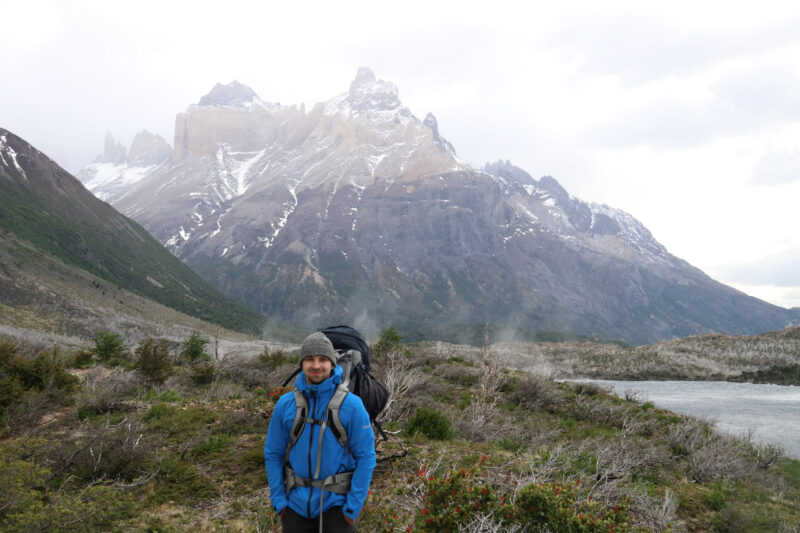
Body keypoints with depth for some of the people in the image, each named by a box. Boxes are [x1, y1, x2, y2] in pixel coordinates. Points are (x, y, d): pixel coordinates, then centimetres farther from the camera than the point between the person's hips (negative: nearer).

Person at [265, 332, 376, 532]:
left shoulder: (352, 405, -9)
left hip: (335, 502, -3)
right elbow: (273, 454, 6)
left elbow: (366, 457, -8)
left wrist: (353, 508, -11)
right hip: (297, 503, 3)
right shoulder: (285, 404, -1)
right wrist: (278, 500, 0)